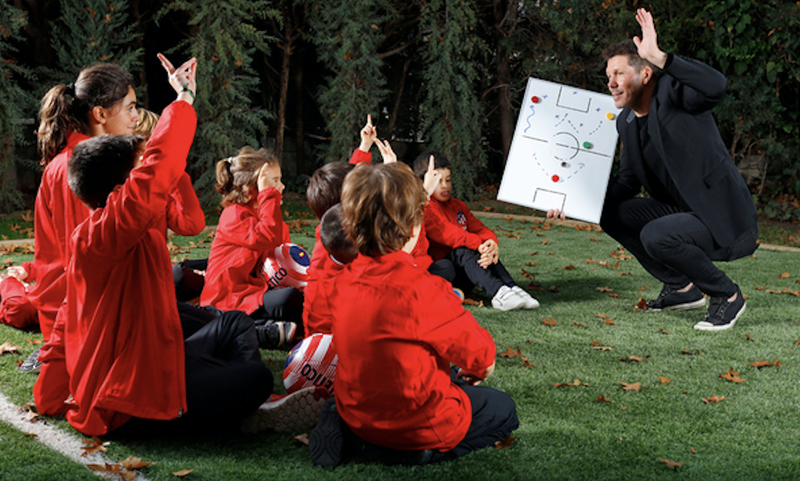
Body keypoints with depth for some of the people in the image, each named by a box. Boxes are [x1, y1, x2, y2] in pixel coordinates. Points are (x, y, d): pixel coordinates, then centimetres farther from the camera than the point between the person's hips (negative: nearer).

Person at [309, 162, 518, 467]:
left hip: (357, 413, 6)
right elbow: (479, 353, -12)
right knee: (503, 410, 17)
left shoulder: (344, 282, -5)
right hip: (416, 427, -6)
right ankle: (417, 450, -1)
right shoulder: (424, 290, -26)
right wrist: (481, 365, 14)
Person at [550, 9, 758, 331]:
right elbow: (627, 181, 12)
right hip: (682, 211, 9)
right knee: (611, 214, 4)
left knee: (656, 236, -31)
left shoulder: (672, 92, -16)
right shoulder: (626, 122, 9)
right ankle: (682, 287, 13)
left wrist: (658, 56, -41)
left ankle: (726, 295, -5)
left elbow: (716, 86, -38)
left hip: (727, 222, -9)